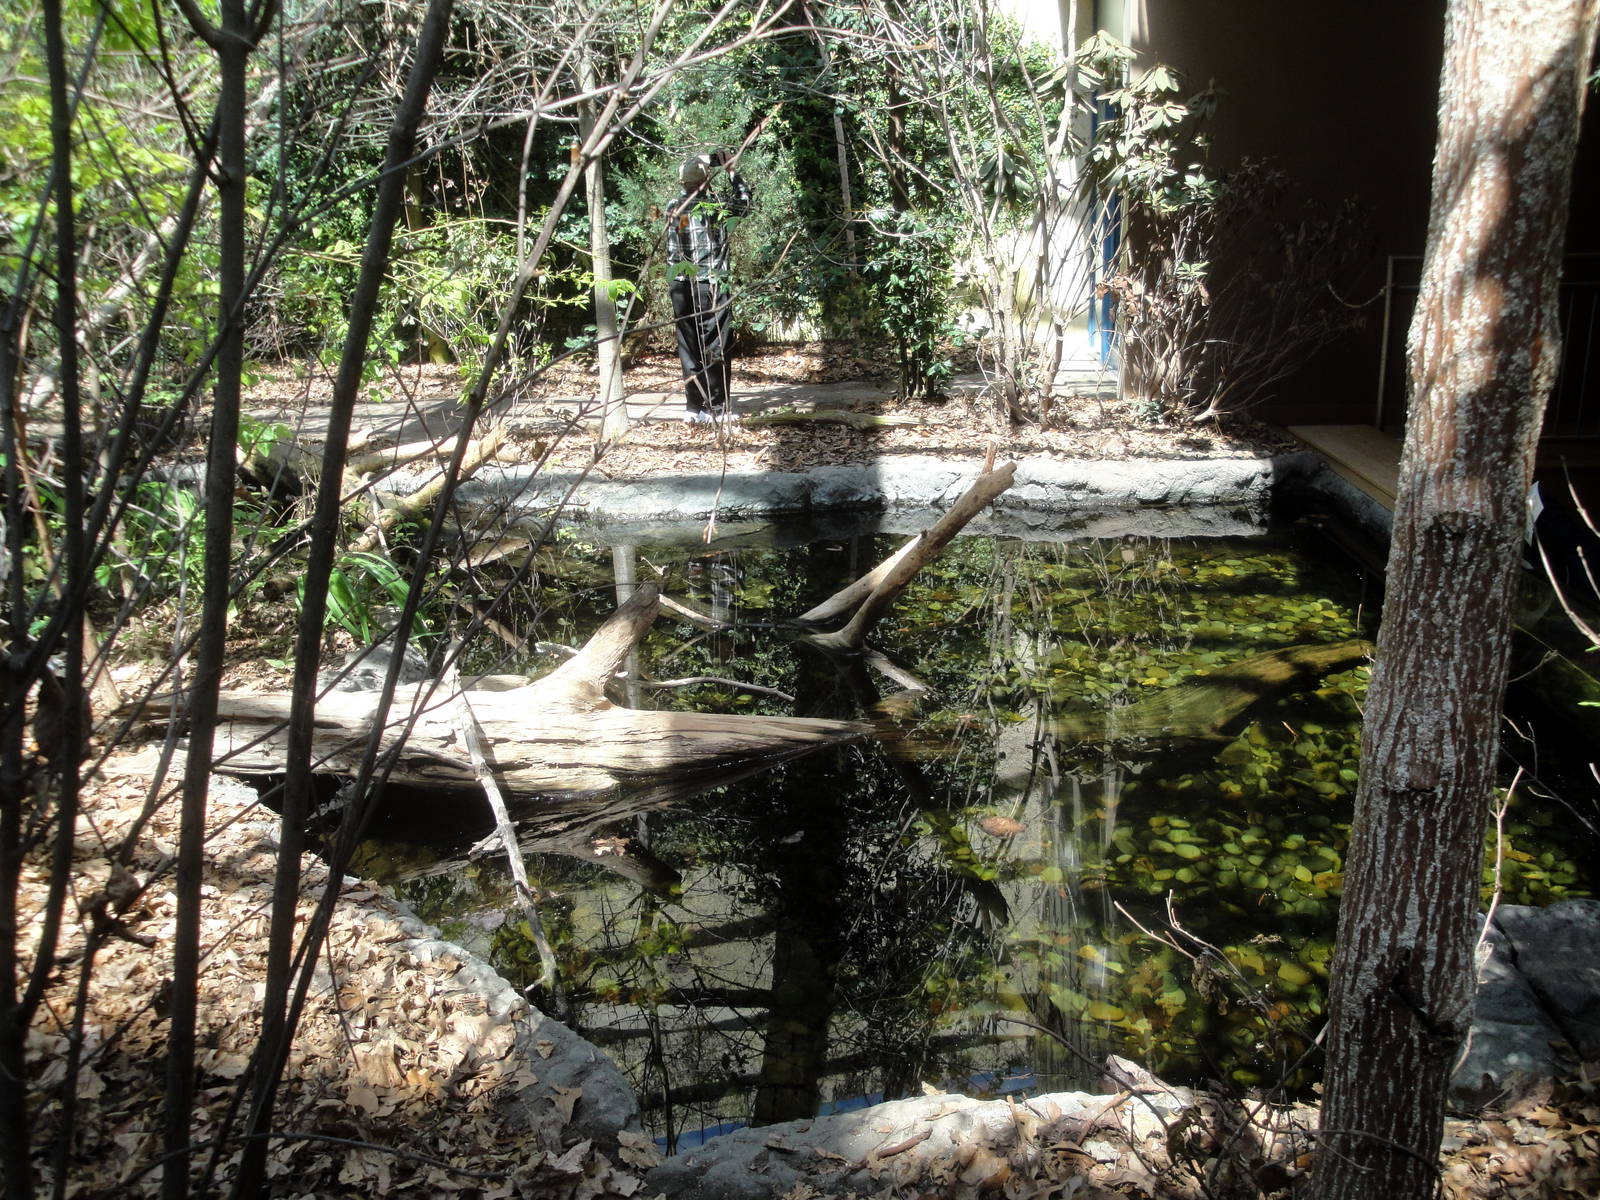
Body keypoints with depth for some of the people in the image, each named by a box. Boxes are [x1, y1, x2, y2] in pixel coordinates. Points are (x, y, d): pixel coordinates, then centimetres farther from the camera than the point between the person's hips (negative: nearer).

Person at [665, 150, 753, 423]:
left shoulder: (673, 209, 6)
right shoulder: (715, 203, -7)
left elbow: (671, 252, 10)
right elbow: (744, 201, 11)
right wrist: (731, 171, 15)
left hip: (681, 288, 5)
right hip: (710, 286, -5)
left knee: (689, 349, 9)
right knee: (715, 349, 0)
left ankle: (694, 407, 12)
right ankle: (716, 408, 1)